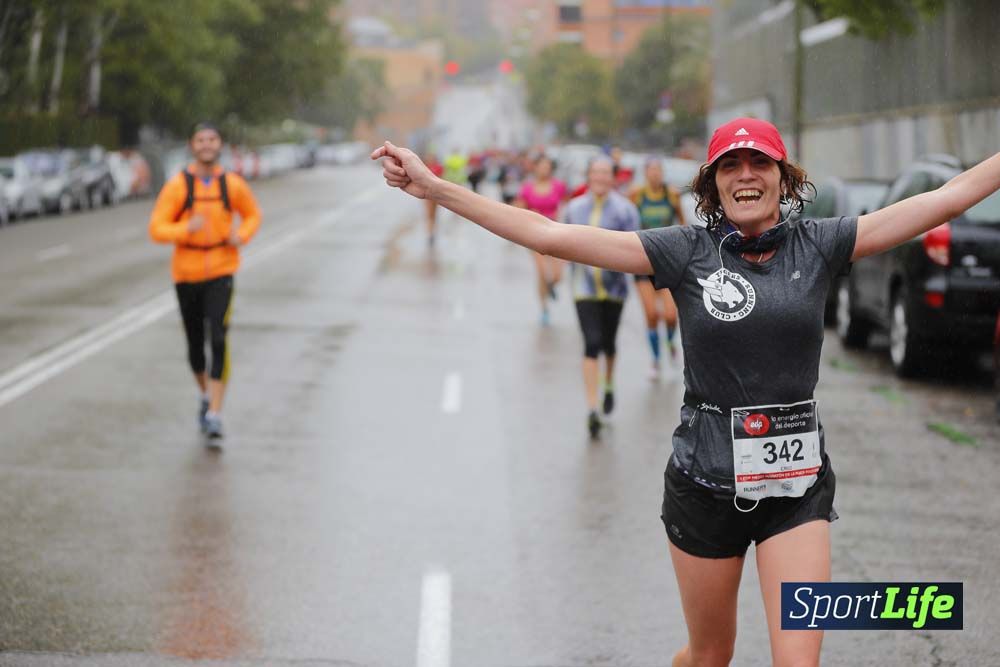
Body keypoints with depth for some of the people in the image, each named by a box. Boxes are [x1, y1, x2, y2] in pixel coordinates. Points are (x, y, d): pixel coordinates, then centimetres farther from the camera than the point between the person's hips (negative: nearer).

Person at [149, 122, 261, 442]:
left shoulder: (233, 184, -2)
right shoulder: (177, 185, -7)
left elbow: (252, 215, 15)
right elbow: (156, 229, -10)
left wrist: (242, 236, -6)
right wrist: (186, 228, -28)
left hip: (221, 272, -1)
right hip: (186, 272, 1)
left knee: (218, 340, -17)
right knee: (195, 343, 12)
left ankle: (215, 414, -17)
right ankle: (205, 395, 41)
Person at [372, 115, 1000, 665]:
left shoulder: (819, 246, -2)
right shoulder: (688, 251, -5)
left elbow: (947, 198, -3)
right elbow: (552, 235, -9)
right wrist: (434, 188, -14)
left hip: (797, 484, 0)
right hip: (706, 481, 0)